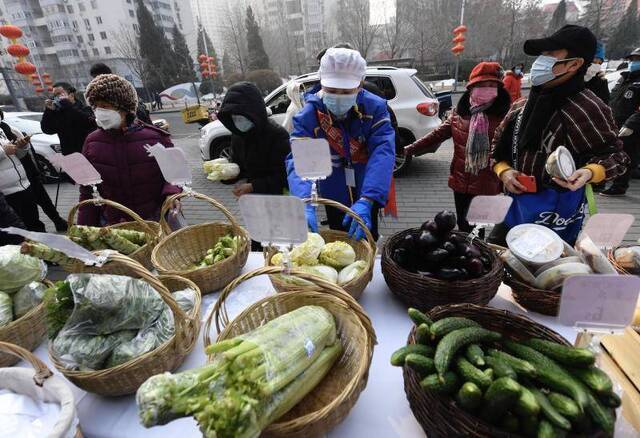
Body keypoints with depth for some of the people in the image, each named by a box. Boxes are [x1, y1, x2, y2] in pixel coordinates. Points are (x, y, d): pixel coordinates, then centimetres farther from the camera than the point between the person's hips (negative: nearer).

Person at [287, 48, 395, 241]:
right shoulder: (308, 116, -20)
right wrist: (306, 205, -50)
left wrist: (366, 200, -47)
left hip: (366, 195, 1)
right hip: (334, 198, 0)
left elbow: (382, 152, -31)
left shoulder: (375, 107, -19)